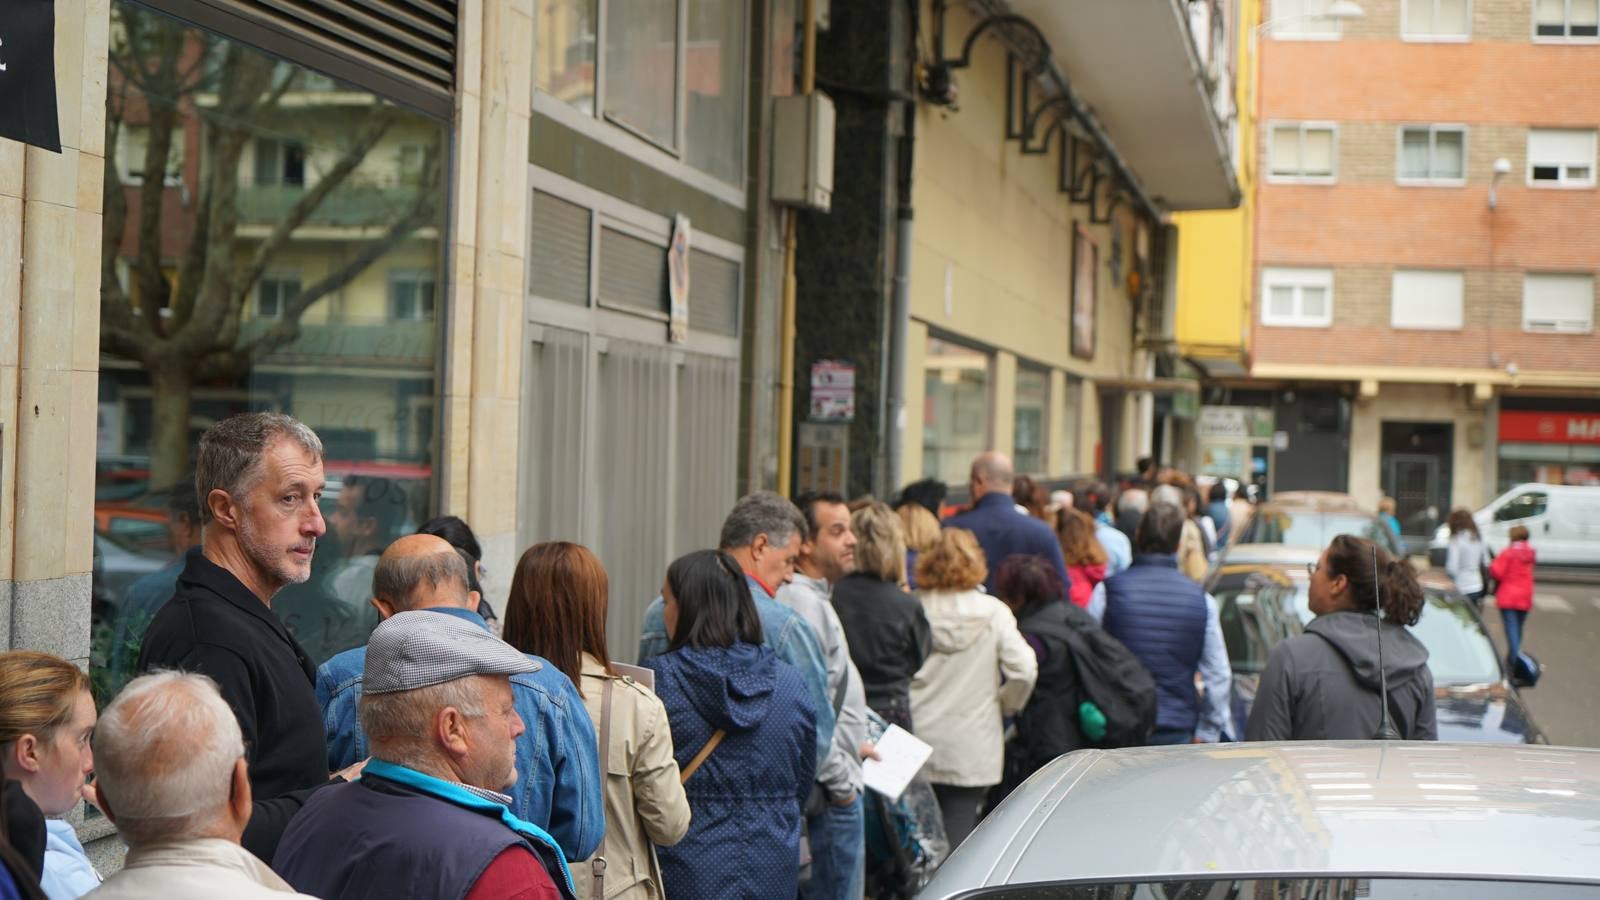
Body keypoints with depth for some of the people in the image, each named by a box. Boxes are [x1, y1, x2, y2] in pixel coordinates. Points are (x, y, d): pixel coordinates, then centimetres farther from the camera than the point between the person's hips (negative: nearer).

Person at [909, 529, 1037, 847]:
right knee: (957, 843, 2)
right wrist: (1003, 707, 8)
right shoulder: (993, 612, -3)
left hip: (916, 746, 1)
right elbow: (1024, 670, -9)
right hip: (972, 749, -1)